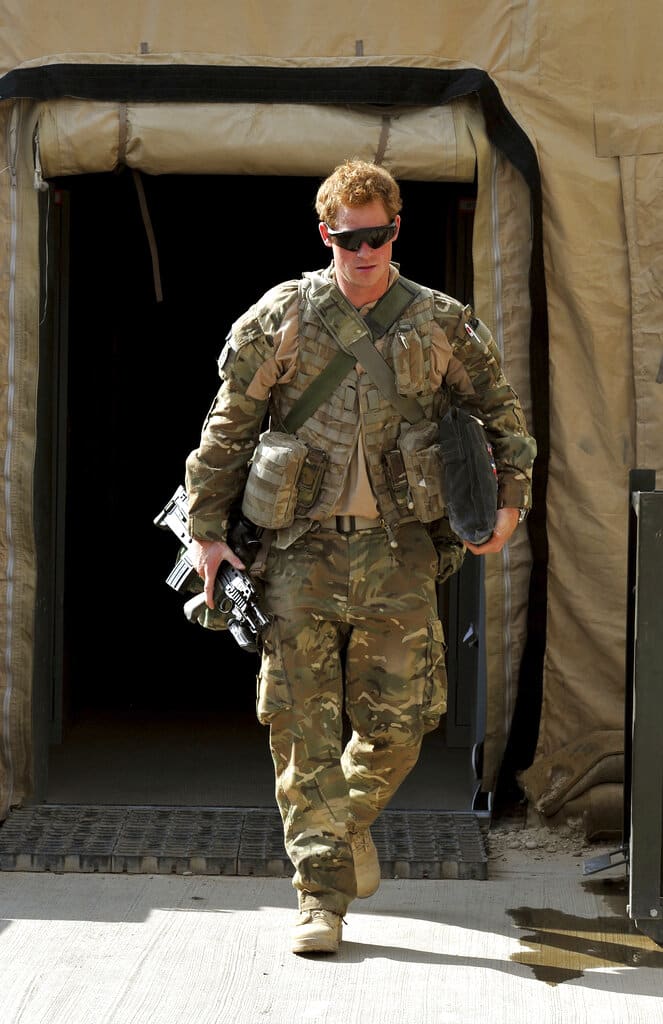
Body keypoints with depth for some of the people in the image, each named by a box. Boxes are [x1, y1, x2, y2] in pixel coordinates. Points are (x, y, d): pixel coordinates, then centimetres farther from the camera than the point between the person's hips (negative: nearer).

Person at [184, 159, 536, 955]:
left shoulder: (439, 323, 6)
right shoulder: (281, 318, 2)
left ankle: (355, 816, 33)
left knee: (398, 720, 1)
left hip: (398, 544, 1)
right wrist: (207, 530, 5)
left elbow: (500, 409, 18)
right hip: (303, 544, -1)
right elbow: (228, 427, 7)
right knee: (304, 724, -4)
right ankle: (321, 895, 2)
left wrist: (510, 500, 8)